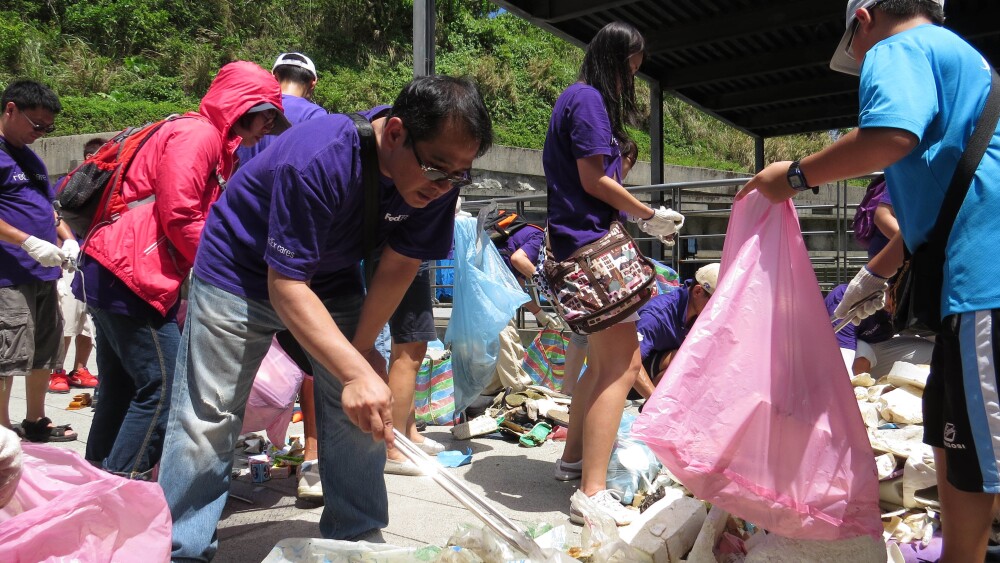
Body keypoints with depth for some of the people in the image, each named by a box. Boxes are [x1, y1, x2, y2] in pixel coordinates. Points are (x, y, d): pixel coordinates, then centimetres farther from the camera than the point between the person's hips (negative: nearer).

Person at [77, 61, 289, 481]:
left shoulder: (211, 144, 22)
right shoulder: (197, 134, -10)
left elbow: (198, 216, 19)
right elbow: (178, 215, -19)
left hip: (110, 275, 11)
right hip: (133, 277, -11)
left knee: (121, 391, 15)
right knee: (164, 390, -8)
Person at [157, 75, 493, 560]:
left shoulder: (438, 177, -20)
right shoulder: (318, 161, -37)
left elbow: (399, 265, -10)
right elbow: (286, 284, -36)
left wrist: (362, 348, -10)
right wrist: (355, 371, -44)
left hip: (333, 275, 5)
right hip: (242, 270, -5)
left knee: (365, 411, 2)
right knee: (208, 421, -4)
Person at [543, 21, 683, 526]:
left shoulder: (579, 99, 22)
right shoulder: (588, 99, -8)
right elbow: (594, 180, -15)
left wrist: (642, 218, 14)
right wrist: (649, 216, -4)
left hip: (583, 246, 11)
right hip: (591, 244, -11)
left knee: (604, 361, 19)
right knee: (622, 365, -13)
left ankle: (574, 455, 30)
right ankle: (592, 492, -14)